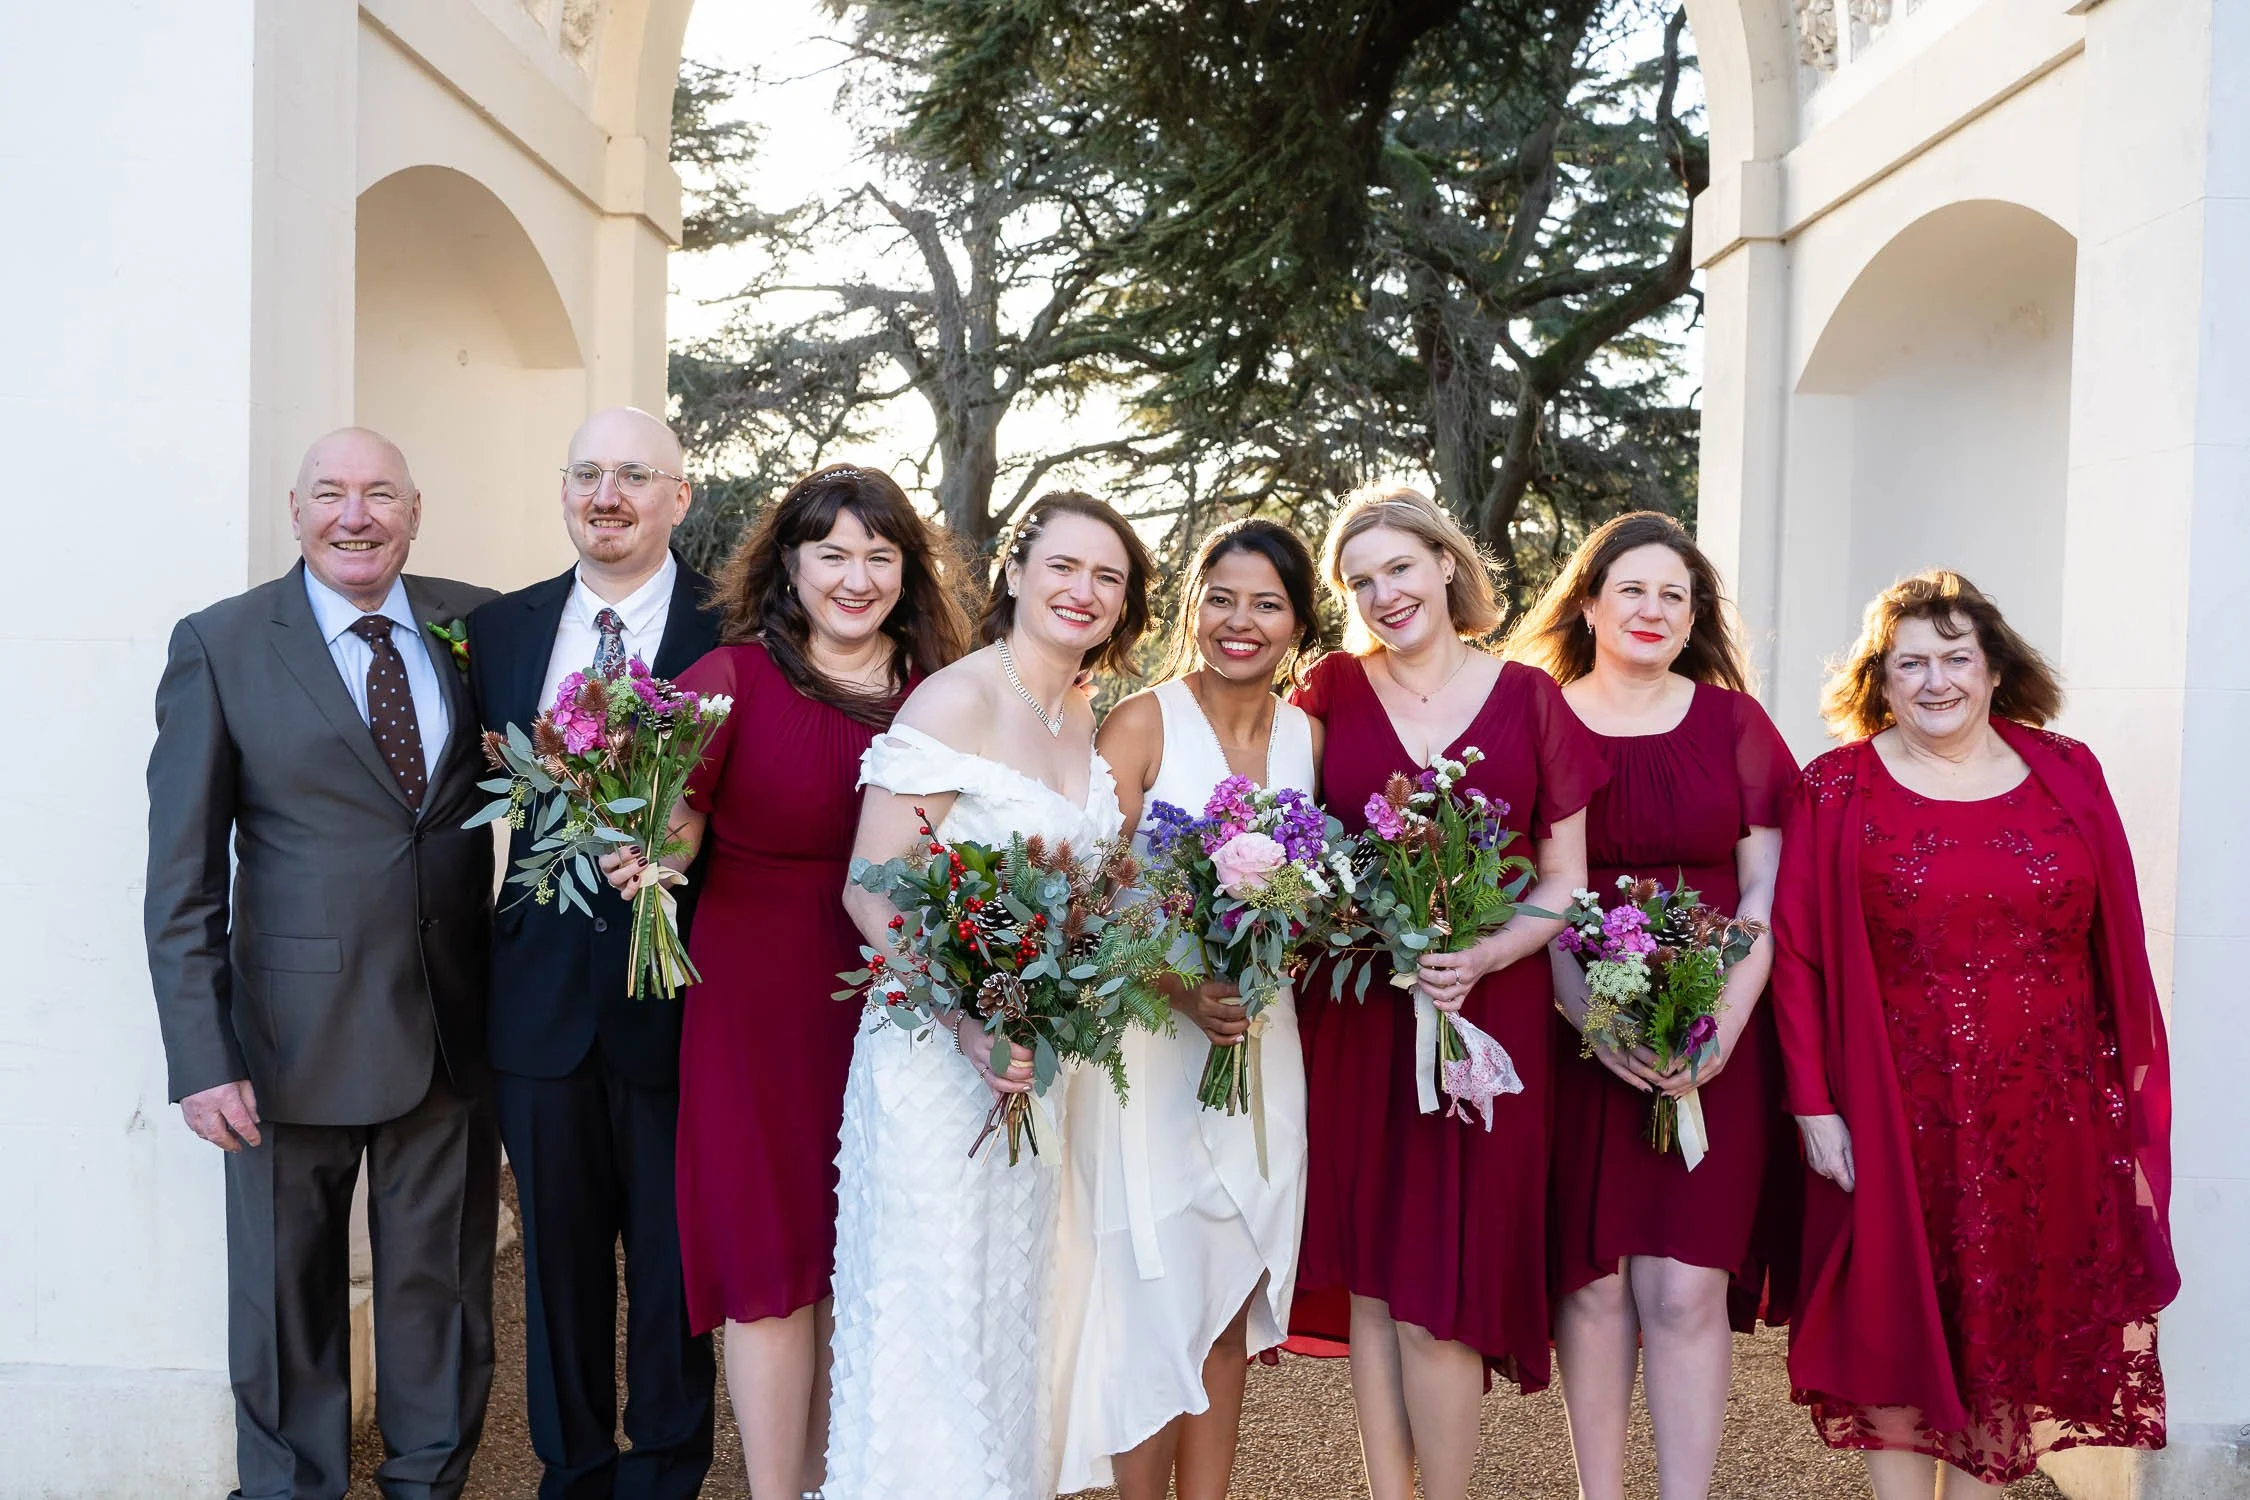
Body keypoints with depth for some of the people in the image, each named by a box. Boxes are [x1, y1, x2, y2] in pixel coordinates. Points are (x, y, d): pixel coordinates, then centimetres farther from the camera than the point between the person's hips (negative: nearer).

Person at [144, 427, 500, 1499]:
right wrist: (202, 1058, -11)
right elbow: (181, 877, -6)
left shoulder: (476, 623, 2)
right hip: (297, 1038, -2)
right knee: (288, 1291, 14)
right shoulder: (219, 645, -5)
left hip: (457, 1030, 2)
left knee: (439, 1281, 16)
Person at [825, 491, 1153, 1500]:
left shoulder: (1086, 718, 7)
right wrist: (969, 1024, -27)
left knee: (1018, 1302, 19)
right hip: (942, 1049, -7)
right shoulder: (956, 700, -15)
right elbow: (870, 894, -18)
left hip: (1045, 1059, 7)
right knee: (934, 1309, 5)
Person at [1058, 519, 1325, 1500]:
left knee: (1230, 1303, 11)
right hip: (1149, 1039, -4)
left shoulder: (1308, 737, 7)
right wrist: (1186, 991, -22)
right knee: (1160, 1294, 0)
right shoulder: (1142, 723, -5)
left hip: (1264, 1042, 4)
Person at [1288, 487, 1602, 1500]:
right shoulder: (1330, 691, 4)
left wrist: (1482, 957, -14)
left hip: (1486, 1013, -1)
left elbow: (1565, 882, 2)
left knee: (1437, 1291, 0)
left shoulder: (1528, 697, 2)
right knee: (1371, 1279, 8)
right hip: (1353, 1018, 2)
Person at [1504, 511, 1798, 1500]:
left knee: (1685, 1285, -3)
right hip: (1575, 1039, 0)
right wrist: (1594, 1022, -12)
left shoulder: (1732, 722, 8)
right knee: (1592, 1278, 4)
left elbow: (1767, 890, 4)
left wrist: (1724, 1027, -10)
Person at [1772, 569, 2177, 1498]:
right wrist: (1813, 1105, -9)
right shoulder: (1835, 791, -2)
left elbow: (2119, 951, 6)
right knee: (1898, 1328, 8)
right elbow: (1797, 958, -4)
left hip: (2047, 1117, 2)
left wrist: (2133, 1102, 4)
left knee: (2014, 1332, 11)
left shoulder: (2068, 776, 4)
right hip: (1895, 1118, -2)